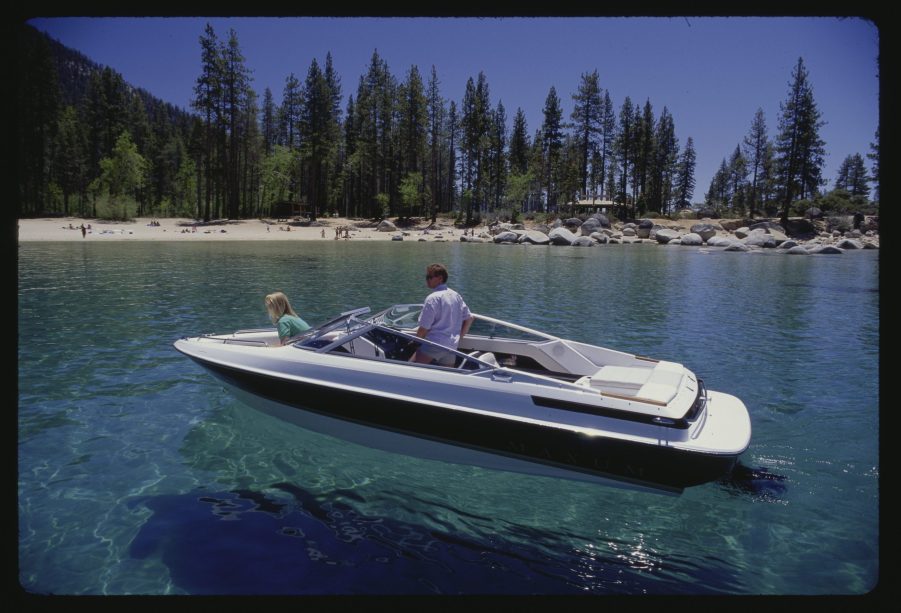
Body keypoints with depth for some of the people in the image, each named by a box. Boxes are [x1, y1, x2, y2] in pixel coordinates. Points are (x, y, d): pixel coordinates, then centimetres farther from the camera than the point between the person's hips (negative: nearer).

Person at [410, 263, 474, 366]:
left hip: (434, 344, -7)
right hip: (452, 346, 7)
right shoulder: (456, 296, 11)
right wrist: (459, 337, 19)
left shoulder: (433, 298, -11)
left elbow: (424, 328, -12)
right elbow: (469, 318, 16)